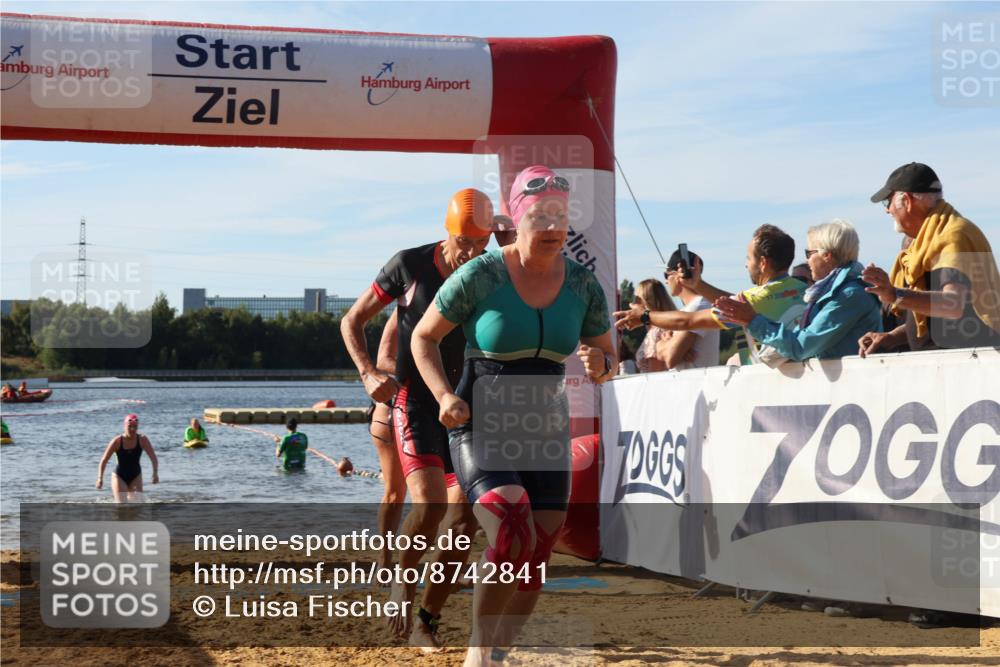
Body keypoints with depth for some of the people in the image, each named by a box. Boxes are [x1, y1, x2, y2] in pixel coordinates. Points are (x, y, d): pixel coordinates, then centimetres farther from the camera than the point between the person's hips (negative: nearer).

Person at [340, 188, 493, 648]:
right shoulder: (409, 265, -6)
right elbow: (352, 322, 3)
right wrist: (369, 374, -11)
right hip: (415, 399, -3)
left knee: (464, 521, -1)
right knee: (430, 504, -23)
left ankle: (426, 622, 14)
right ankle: (402, 580, 5)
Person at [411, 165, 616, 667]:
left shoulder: (583, 286, 1)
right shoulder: (480, 276, -11)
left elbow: (607, 362, 12)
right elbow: (423, 337, 0)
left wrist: (600, 366, -13)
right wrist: (445, 395, -15)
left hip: (546, 433, 5)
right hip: (481, 428, -5)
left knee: (536, 555, 5)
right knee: (511, 537, -24)